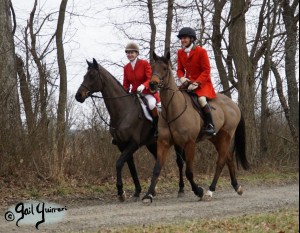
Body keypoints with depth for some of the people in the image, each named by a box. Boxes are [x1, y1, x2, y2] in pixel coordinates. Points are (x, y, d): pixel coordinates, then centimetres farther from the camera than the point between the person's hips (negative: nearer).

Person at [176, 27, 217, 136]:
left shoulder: (201, 51, -11)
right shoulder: (180, 52, 6)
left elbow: (206, 71, -13)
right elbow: (180, 69, 10)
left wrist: (196, 83, -23)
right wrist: (182, 78, -13)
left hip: (202, 83, -6)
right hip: (188, 82, 6)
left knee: (201, 98, -31)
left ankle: (210, 125, -22)